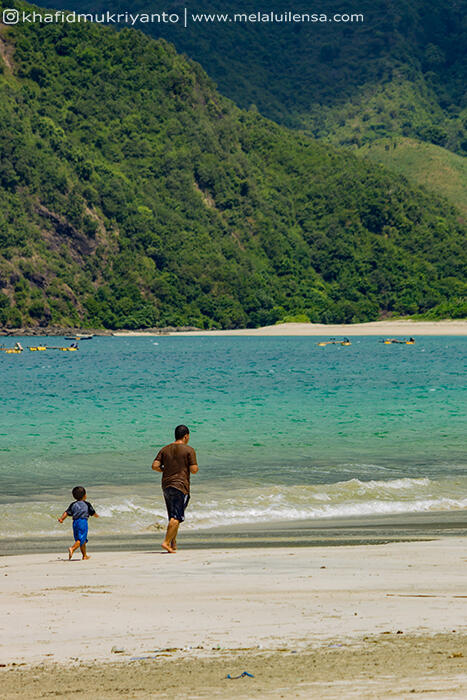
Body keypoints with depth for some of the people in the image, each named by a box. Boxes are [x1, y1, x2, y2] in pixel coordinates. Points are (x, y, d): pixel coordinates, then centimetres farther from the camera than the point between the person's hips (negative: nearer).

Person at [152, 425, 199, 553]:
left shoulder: (165, 449, 10)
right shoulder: (189, 450, -4)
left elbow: (155, 466, 1)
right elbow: (193, 470, -10)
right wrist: (195, 467, 12)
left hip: (166, 485, 6)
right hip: (181, 485, -6)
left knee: (173, 517, 16)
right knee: (177, 517, -9)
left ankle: (173, 544, 16)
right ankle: (166, 542, -20)